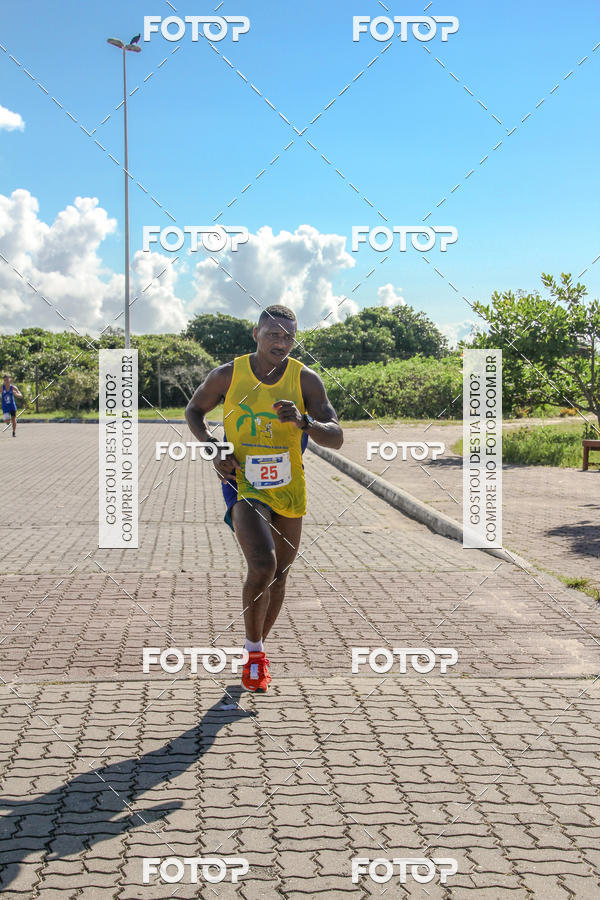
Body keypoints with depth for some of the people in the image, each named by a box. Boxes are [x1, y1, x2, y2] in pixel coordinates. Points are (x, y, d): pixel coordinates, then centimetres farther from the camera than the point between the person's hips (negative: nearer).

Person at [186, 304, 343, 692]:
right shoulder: (228, 375, -8)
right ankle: (254, 651, 0)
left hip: (289, 490, 3)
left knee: (279, 574, 14)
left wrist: (303, 421, -32)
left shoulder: (306, 380, -8)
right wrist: (214, 448, -8)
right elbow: (194, 411, 9)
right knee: (262, 566, -22)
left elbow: (336, 438, -12)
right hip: (243, 485, -3)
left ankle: (259, 648, 38)